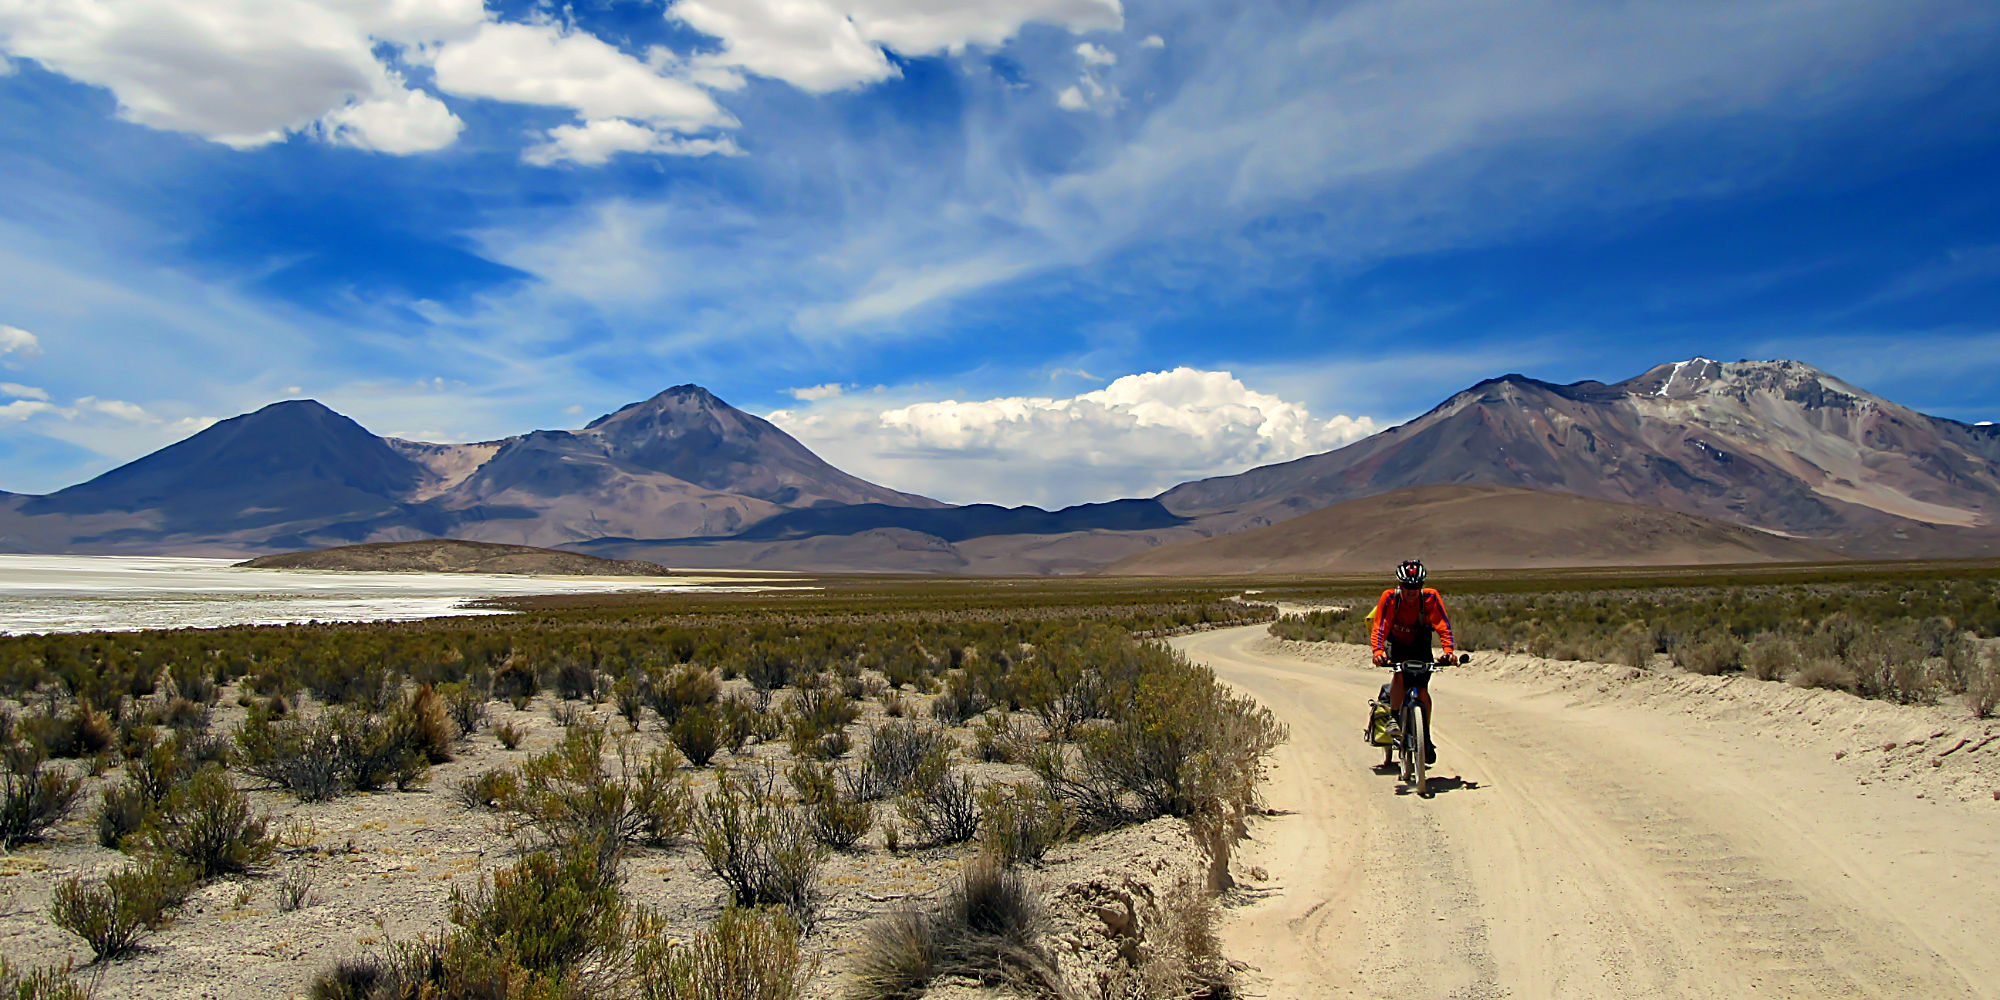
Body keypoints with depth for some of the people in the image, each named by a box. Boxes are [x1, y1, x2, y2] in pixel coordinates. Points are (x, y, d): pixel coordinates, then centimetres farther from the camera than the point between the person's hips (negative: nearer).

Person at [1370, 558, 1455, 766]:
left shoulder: (1431, 598, -26)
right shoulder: (1390, 598, -28)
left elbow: (1443, 625, -30)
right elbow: (1380, 627, -33)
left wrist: (1448, 651, -45)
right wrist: (1378, 651, -48)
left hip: (1420, 645, 0)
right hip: (1396, 642, 0)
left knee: (1422, 689, -7)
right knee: (1399, 673, -27)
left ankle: (1426, 737, 7)